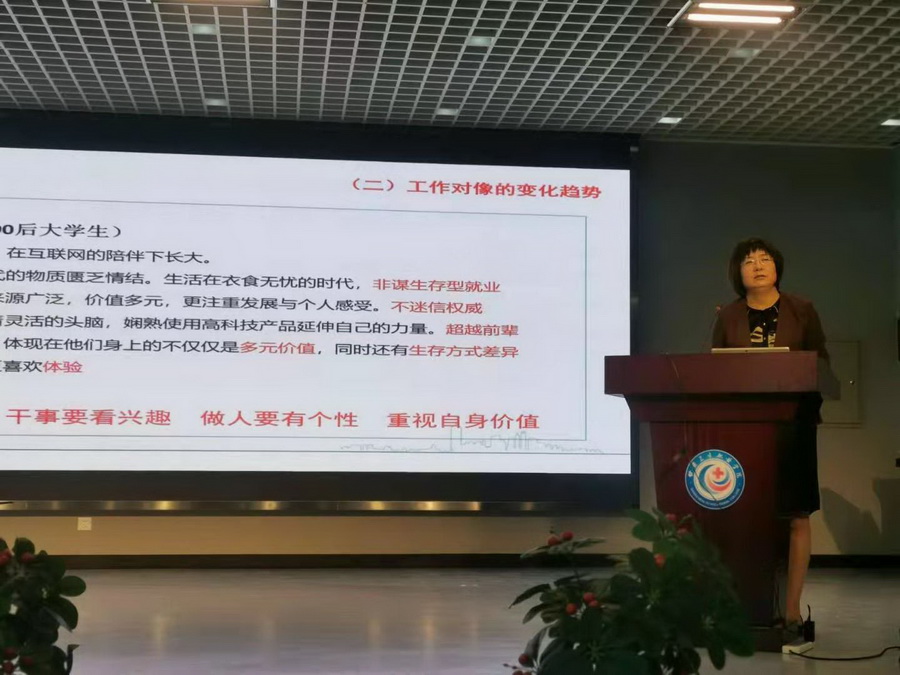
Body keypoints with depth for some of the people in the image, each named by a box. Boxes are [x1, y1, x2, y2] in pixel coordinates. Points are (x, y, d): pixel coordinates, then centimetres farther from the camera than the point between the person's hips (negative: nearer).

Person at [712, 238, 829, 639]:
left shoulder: (801, 312, 3)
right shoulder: (728, 317, 7)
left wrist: (809, 408, -12)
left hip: (792, 426, -1)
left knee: (797, 516, -1)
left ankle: (792, 610, 5)